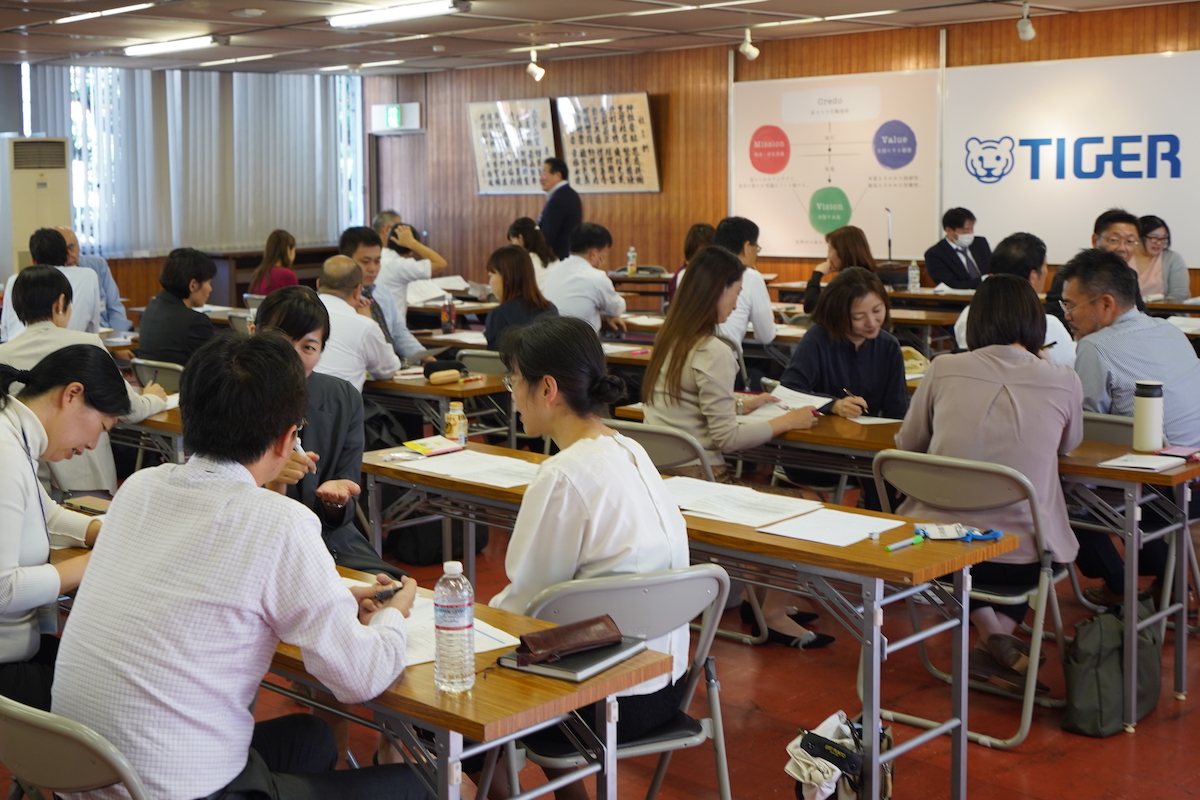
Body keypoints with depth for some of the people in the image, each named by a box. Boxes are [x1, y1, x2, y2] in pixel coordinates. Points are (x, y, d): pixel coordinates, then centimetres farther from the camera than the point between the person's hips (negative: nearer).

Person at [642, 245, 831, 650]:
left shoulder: (669, 338, 9)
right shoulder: (713, 353, -18)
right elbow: (725, 439, -17)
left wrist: (740, 405, 25)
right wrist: (786, 421, -6)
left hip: (660, 472, 9)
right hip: (697, 477, -9)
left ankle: (764, 600, 21)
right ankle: (773, 614, 6)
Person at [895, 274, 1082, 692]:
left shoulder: (944, 370, -4)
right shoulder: (1063, 382, -4)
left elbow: (907, 443, 11)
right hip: (1020, 560, 0)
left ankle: (992, 636, 18)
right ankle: (1003, 633, 18)